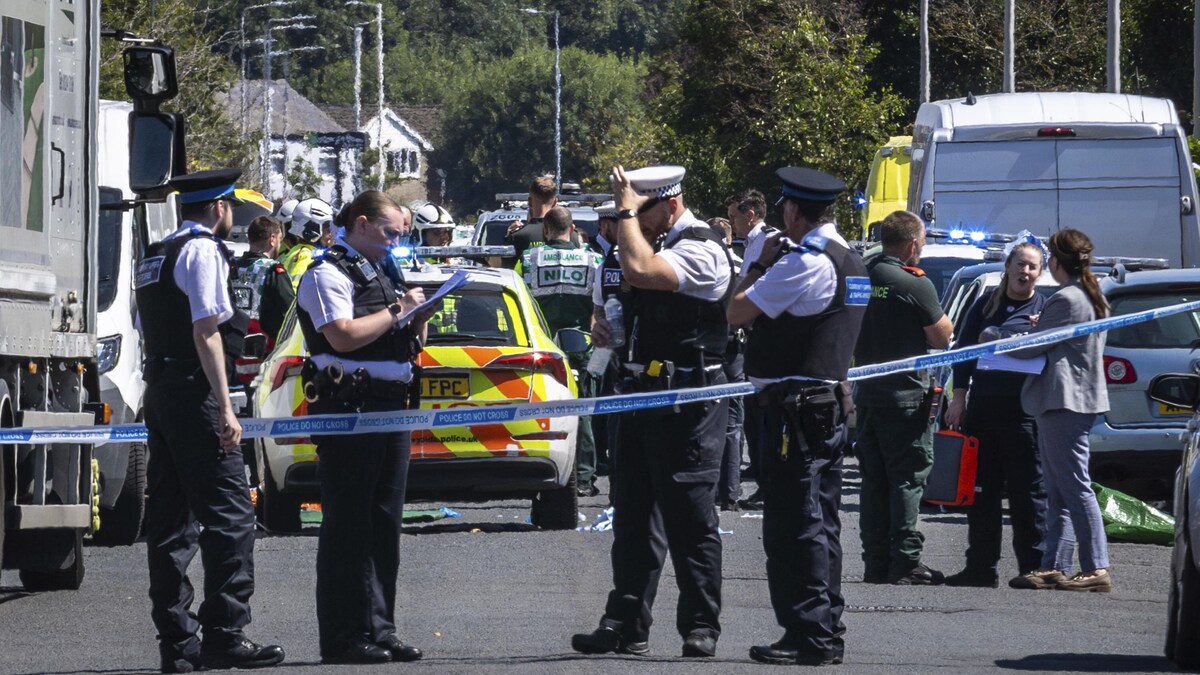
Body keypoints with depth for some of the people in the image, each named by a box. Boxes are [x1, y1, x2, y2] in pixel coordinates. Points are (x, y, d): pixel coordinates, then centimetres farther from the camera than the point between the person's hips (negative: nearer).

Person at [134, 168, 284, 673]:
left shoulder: (156, 257, 20)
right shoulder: (203, 251, -8)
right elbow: (206, 332, -16)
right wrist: (225, 408, -18)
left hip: (159, 392, 10)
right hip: (194, 394, -10)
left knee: (169, 518, 8)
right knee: (229, 514, -11)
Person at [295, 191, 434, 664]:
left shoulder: (379, 274, 22)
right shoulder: (328, 274, -6)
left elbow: (407, 345, 26)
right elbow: (342, 336, -20)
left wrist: (417, 319, 7)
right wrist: (397, 311, -13)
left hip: (389, 407, 9)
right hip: (349, 410, -9)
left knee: (384, 523, 9)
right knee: (348, 524, -7)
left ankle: (379, 629, 13)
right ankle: (344, 637, -7)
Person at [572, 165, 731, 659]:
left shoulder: (701, 250, -14)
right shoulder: (661, 243, 17)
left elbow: (639, 271, -31)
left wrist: (627, 211, -19)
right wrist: (612, 331, 11)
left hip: (689, 399, -10)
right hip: (645, 392, 10)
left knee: (690, 517, -5)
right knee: (634, 515, 9)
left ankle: (701, 626, 2)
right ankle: (626, 625, 13)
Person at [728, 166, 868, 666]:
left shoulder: (803, 262, -16)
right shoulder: (851, 262, 14)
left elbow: (738, 311, -14)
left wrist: (761, 263, 0)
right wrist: (770, 266, 18)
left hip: (795, 408, -10)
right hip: (832, 401, 10)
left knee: (793, 525, -8)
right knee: (819, 525, 14)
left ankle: (809, 635, -10)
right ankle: (827, 633, 18)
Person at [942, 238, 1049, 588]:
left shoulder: (1045, 309, 5)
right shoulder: (986, 305, 14)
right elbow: (964, 350, 14)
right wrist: (959, 397, 6)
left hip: (1024, 411, -4)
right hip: (982, 407, 4)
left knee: (1027, 490, -4)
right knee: (981, 490, 7)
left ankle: (1033, 565, 0)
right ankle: (982, 566, 13)